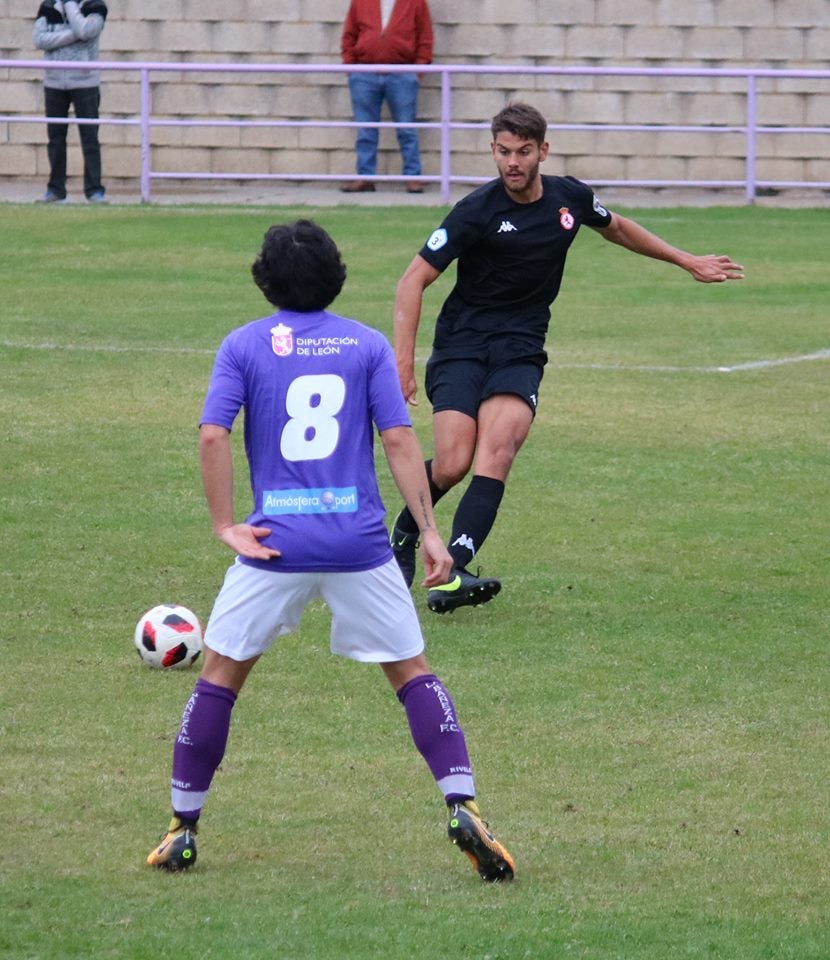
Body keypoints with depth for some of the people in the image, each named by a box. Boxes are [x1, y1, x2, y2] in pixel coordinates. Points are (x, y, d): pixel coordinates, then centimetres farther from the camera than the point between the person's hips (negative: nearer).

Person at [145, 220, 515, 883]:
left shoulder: (245, 345, 4)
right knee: (411, 672, 11)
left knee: (221, 673, 14)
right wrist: (429, 531, -1)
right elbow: (398, 439, -2)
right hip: (360, 545, 1)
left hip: (276, 546, 0)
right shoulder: (367, 345, 5)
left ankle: (182, 829, 14)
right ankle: (463, 808, -5)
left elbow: (213, 436, -7)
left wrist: (225, 526, -3)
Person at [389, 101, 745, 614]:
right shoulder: (477, 211, -12)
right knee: (452, 463, -18)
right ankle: (404, 534, 16)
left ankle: (450, 575, -31)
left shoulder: (570, 198, 2)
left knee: (497, 450, -23)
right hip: (461, 345, -3)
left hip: (520, 350, 3)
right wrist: (403, 357, -19)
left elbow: (616, 227, 26)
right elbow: (415, 279, -10)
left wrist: (688, 261, 30)